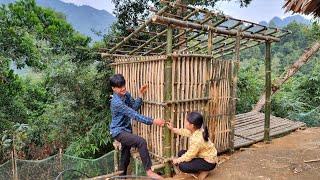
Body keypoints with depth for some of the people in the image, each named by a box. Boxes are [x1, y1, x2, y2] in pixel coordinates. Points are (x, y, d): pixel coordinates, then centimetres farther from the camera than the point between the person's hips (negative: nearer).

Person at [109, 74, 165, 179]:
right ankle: (149, 170, -15)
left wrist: (140, 95, -9)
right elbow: (134, 115, -32)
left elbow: (134, 108, 2)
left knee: (126, 156, 19)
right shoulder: (117, 102, -28)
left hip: (126, 129, 9)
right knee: (141, 142, -27)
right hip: (118, 131, -9)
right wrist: (152, 121, -34)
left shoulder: (126, 94, 0)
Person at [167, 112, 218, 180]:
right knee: (181, 153, 8)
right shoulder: (196, 130, -10)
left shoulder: (197, 139, -34)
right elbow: (183, 132, 9)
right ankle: (200, 169, 11)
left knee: (182, 166, -20)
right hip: (203, 156, 9)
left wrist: (177, 160, -9)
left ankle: (204, 171, 1)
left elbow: (189, 156, -24)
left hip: (208, 162, -9)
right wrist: (172, 129, 9)